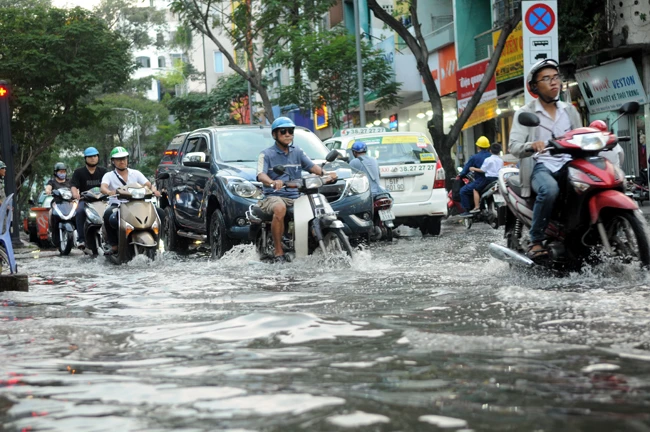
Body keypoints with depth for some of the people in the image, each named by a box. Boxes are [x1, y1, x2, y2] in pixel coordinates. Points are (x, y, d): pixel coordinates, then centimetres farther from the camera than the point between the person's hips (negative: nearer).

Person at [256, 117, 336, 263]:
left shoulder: (297, 152, 18)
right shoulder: (266, 154, 2)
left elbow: (311, 166, 7)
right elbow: (261, 175, -13)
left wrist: (325, 173, -15)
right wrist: (272, 182, -36)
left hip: (295, 196, 5)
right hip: (274, 196, -5)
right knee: (280, 209, -39)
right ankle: (279, 254, -32)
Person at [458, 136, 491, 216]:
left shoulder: (475, 157, -10)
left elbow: (466, 169, -4)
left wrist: (460, 175, 15)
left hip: (480, 182, -7)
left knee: (463, 191, 4)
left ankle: (468, 211, -2)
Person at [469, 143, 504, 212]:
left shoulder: (488, 160, -7)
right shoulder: (501, 160, 9)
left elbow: (482, 170, -8)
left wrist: (474, 169, 4)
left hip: (489, 178, -5)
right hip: (498, 179, 6)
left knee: (476, 190, 1)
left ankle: (477, 207, -10)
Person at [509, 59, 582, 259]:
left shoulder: (570, 110, 19)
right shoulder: (525, 113, 5)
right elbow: (514, 146, -7)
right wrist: (532, 145, -29)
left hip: (569, 164, 4)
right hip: (541, 166, -4)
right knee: (549, 189, -38)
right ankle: (536, 241, -23)